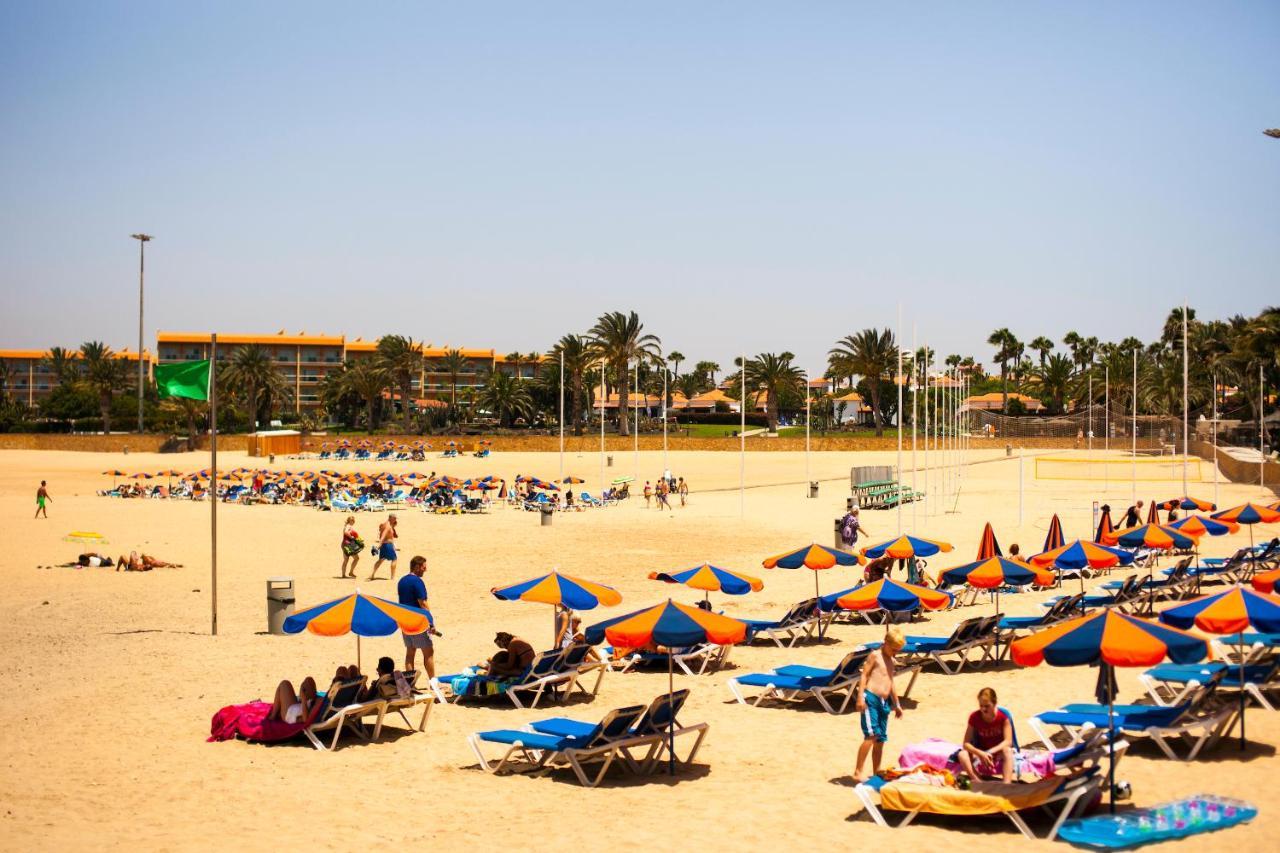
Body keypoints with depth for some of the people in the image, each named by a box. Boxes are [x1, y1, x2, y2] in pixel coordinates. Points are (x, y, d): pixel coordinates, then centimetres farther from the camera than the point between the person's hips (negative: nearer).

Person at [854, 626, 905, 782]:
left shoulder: (890, 661, 23)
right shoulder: (875, 656, -1)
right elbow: (864, 675, -7)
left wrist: (896, 704, 34)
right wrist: (860, 697, -16)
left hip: (884, 702, 8)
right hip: (870, 698, -8)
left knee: (881, 740, 8)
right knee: (871, 735, -18)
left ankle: (876, 773, 16)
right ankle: (858, 772, -16)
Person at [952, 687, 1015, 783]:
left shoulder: (1003, 717, -13)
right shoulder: (974, 717, -9)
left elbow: (1008, 741, -20)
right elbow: (966, 743, -12)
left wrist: (991, 752, -35)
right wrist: (980, 753, -32)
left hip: (998, 753, -2)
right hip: (981, 753, 2)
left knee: (1007, 750, -37)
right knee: (962, 754, -27)